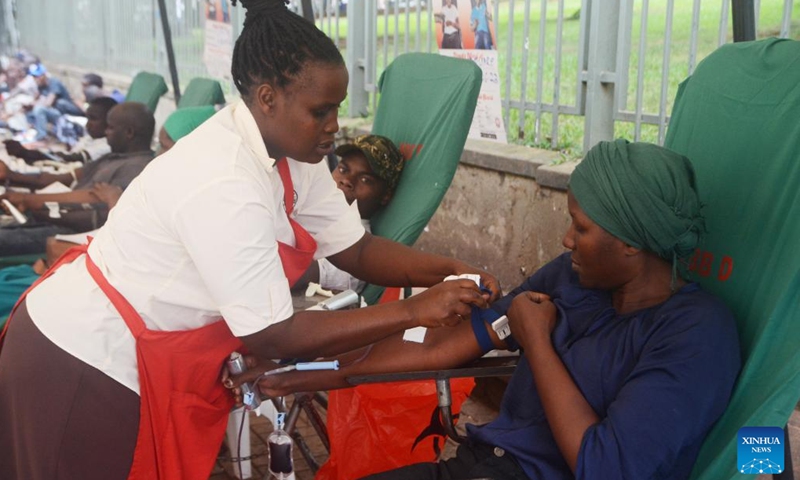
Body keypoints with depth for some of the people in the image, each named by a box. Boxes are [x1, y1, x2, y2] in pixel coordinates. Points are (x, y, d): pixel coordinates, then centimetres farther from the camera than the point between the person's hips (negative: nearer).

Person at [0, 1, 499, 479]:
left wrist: (450, 272, -15)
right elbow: (274, 336, -27)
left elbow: (356, 250, 0)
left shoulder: (290, 149, -5)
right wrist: (414, 312, -25)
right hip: (89, 364, -8)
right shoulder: (224, 186, -31)